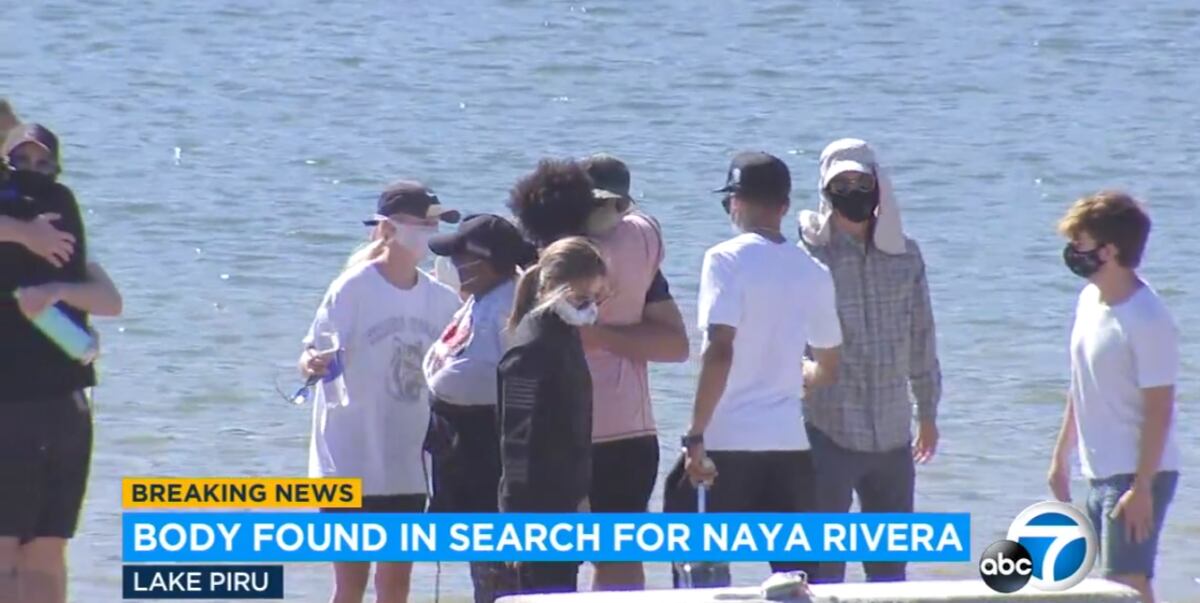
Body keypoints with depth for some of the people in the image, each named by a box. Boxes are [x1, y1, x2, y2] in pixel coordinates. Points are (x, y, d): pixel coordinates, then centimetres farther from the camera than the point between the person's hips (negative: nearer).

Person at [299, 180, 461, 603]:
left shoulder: (440, 299, 4)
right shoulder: (354, 289, -10)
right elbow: (314, 353, -14)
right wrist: (314, 363, -36)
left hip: (407, 461, 5)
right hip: (351, 460, -5)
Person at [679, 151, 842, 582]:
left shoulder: (727, 260, -7)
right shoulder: (812, 272, 9)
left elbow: (720, 352, -17)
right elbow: (827, 369, 19)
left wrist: (696, 436, -15)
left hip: (728, 442, -4)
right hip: (789, 443, 5)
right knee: (797, 576, 5)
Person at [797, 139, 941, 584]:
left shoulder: (904, 254, 6)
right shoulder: (810, 255, -8)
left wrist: (928, 412, 20)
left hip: (892, 435, 5)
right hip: (828, 432, -5)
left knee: (889, 565, 13)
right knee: (824, 565, -3)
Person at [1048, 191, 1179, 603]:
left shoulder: (1147, 321, -19)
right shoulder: (1090, 300, 7)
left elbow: (1159, 409, -19)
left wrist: (1142, 487, -21)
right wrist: (1061, 456, 21)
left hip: (1137, 475, -9)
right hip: (1100, 472, 9)